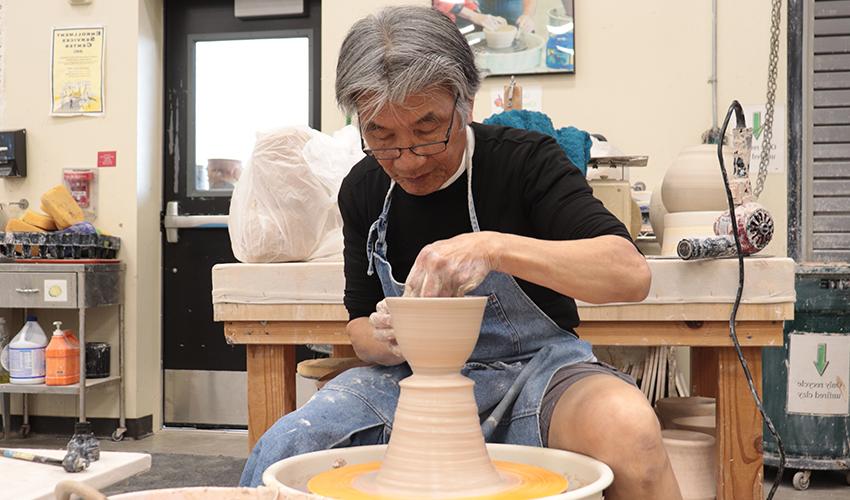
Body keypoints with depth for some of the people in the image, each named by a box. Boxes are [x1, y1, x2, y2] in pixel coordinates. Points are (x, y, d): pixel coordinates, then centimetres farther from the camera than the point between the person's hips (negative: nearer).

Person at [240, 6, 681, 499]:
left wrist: (497, 247, -36)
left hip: (533, 368, -2)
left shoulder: (526, 158, -12)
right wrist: (384, 342, -17)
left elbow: (631, 273, -23)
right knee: (280, 452, -23)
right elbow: (361, 326, 8)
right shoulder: (363, 190, 1)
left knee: (628, 428, -36)